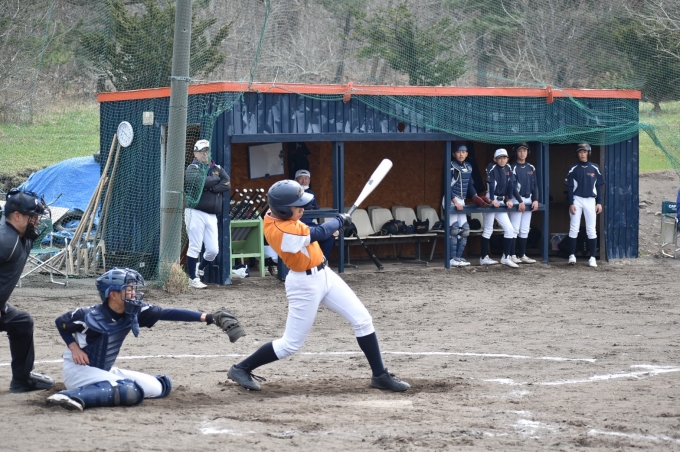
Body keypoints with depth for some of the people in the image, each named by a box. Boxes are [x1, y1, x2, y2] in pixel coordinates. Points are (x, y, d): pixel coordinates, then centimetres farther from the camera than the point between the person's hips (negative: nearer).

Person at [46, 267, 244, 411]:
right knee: (130, 391, -32)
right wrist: (74, 348, -19)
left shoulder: (133, 313, -8)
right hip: (78, 370, -8)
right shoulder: (91, 316, -22)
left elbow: (167, 313, -15)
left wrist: (208, 318, -23)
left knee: (160, 386, 6)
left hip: (105, 370, 8)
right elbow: (61, 322, -6)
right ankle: (72, 396, -40)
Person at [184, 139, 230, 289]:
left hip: (212, 215, 6)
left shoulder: (217, 168, 16)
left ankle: (200, 269, 31)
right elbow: (198, 180, -21)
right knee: (195, 247, -5)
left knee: (213, 250, 4)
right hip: (196, 213, -6)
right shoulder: (192, 168, 0)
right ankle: (193, 279, 4)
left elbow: (226, 184, 1)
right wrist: (216, 179, -5)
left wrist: (210, 187, -11)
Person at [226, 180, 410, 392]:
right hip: (304, 284, -9)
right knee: (291, 344, 1)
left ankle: (380, 375, 13)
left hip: (324, 274, 9)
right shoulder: (282, 231, -30)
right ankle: (241, 369, 17)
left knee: (363, 320, 5)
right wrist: (340, 220, -2)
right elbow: (320, 233, -20)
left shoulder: (274, 214, -4)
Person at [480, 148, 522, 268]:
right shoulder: (492, 167, -7)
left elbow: (511, 184, 4)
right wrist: (492, 200, -22)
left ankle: (506, 257, 5)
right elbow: (491, 184, -15)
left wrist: (510, 199, -7)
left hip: (501, 202, 6)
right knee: (488, 230, -2)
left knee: (510, 229, 1)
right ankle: (484, 258, 4)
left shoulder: (508, 169, 10)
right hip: (490, 201, -6)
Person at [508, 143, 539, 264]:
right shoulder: (513, 167, -5)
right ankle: (512, 255, -9)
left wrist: (535, 199, 1)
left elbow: (535, 185, 14)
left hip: (528, 200, 6)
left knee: (525, 230, 7)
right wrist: (520, 201, -16)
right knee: (515, 229, -10)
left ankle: (522, 255, 11)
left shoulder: (531, 168, 14)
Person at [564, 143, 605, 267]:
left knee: (591, 229, -1)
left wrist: (599, 202, 1)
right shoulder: (573, 169, 2)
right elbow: (569, 187, 1)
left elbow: (598, 186, 8)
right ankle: (572, 255, 1)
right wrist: (571, 203, -7)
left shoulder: (594, 168, 5)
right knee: (574, 228, -3)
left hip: (590, 201, 1)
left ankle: (592, 257, 1)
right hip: (577, 200, -1)